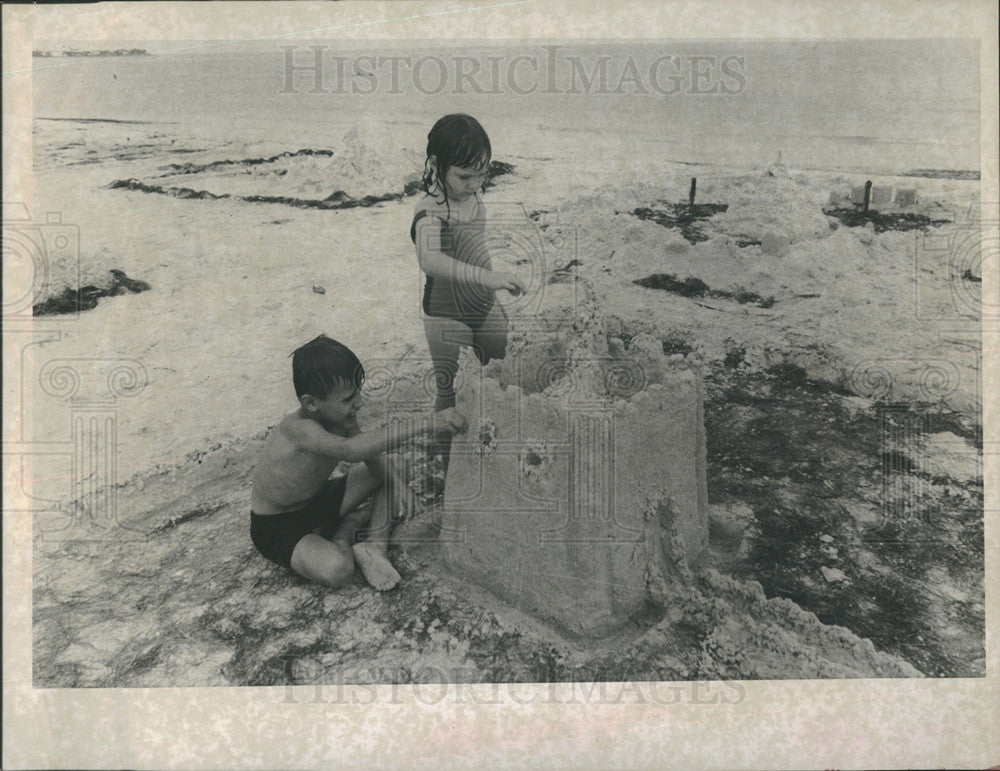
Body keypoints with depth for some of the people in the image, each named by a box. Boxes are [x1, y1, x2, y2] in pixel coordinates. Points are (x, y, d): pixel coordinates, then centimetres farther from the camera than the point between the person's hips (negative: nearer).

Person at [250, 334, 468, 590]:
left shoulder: (342, 419, -10)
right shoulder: (298, 429, -36)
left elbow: (372, 454, 2)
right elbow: (352, 450, -53)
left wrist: (398, 482, -20)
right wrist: (425, 425, -60)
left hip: (320, 499, 8)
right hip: (277, 528, -8)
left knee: (391, 473, 0)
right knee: (337, 570, -34)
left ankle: (375, 544, -4)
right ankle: (346, 527, -4)